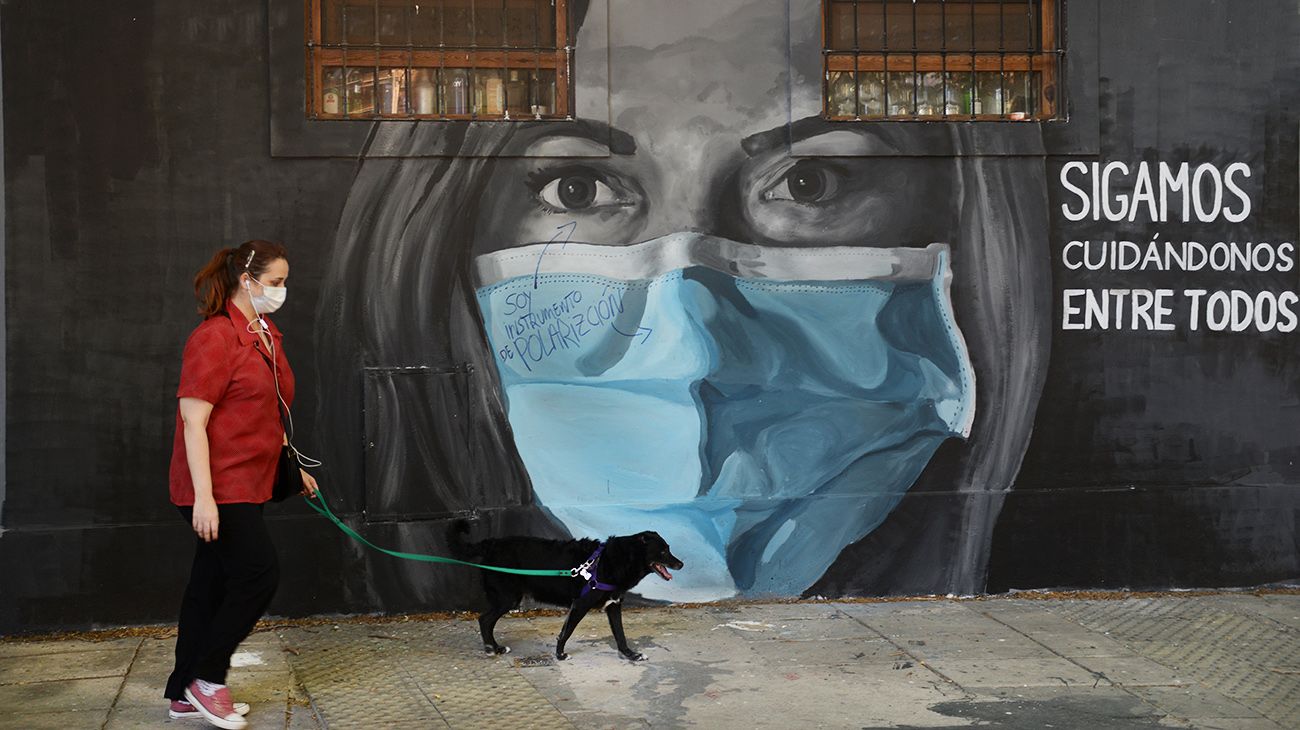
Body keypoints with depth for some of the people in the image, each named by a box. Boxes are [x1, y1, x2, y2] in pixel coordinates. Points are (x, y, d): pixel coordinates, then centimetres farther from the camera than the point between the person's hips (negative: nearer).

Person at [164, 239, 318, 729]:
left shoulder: (266, 336, 12)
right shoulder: (215, 337, -16)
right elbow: (192, 421, -19)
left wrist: (293, 467, 23)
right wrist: (204, 497, -24)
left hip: (248, 485, 9)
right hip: (219, 487, -9)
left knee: (212, 584, 12)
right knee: (259, 574, -10)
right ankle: (207, 679, 5)